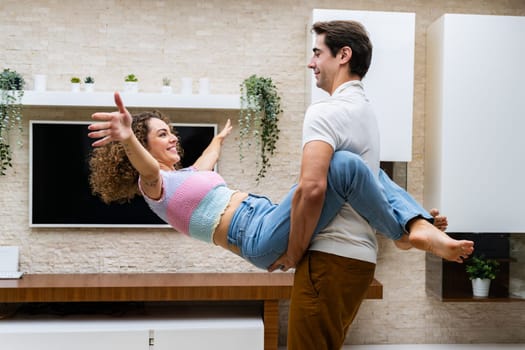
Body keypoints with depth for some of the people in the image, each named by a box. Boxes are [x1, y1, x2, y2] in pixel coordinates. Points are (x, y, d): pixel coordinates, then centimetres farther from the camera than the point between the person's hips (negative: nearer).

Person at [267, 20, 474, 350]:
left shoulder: (325, 112, -12)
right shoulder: (365, 110, 17)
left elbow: (311, 188, -26)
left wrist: (294, 252, -12)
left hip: (331, 255, -9)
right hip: (361, 255, 9)